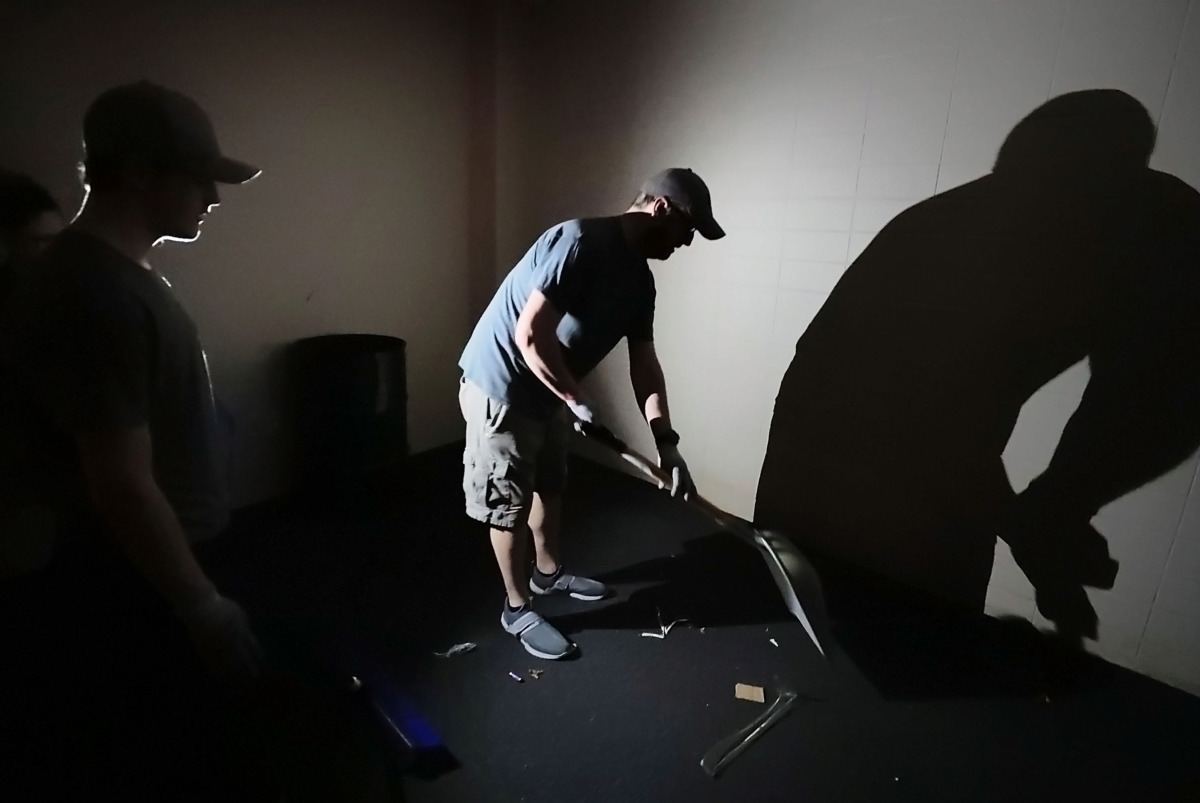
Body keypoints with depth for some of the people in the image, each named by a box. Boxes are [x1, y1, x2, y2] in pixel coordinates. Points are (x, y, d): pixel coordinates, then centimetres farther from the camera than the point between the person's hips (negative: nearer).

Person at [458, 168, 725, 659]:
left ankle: (549, 572, 45)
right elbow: (530, 336, -29)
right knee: (510, 505, 5)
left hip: (544, 392, 9)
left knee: (550, 488, 22)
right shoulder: (578, 241, -25)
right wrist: (578, 402, -19)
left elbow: (644, 364, 5)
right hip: (499, 387, -9)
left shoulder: (639, 279, 2)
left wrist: (666, 442, 1)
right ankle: (517, 609, 24)